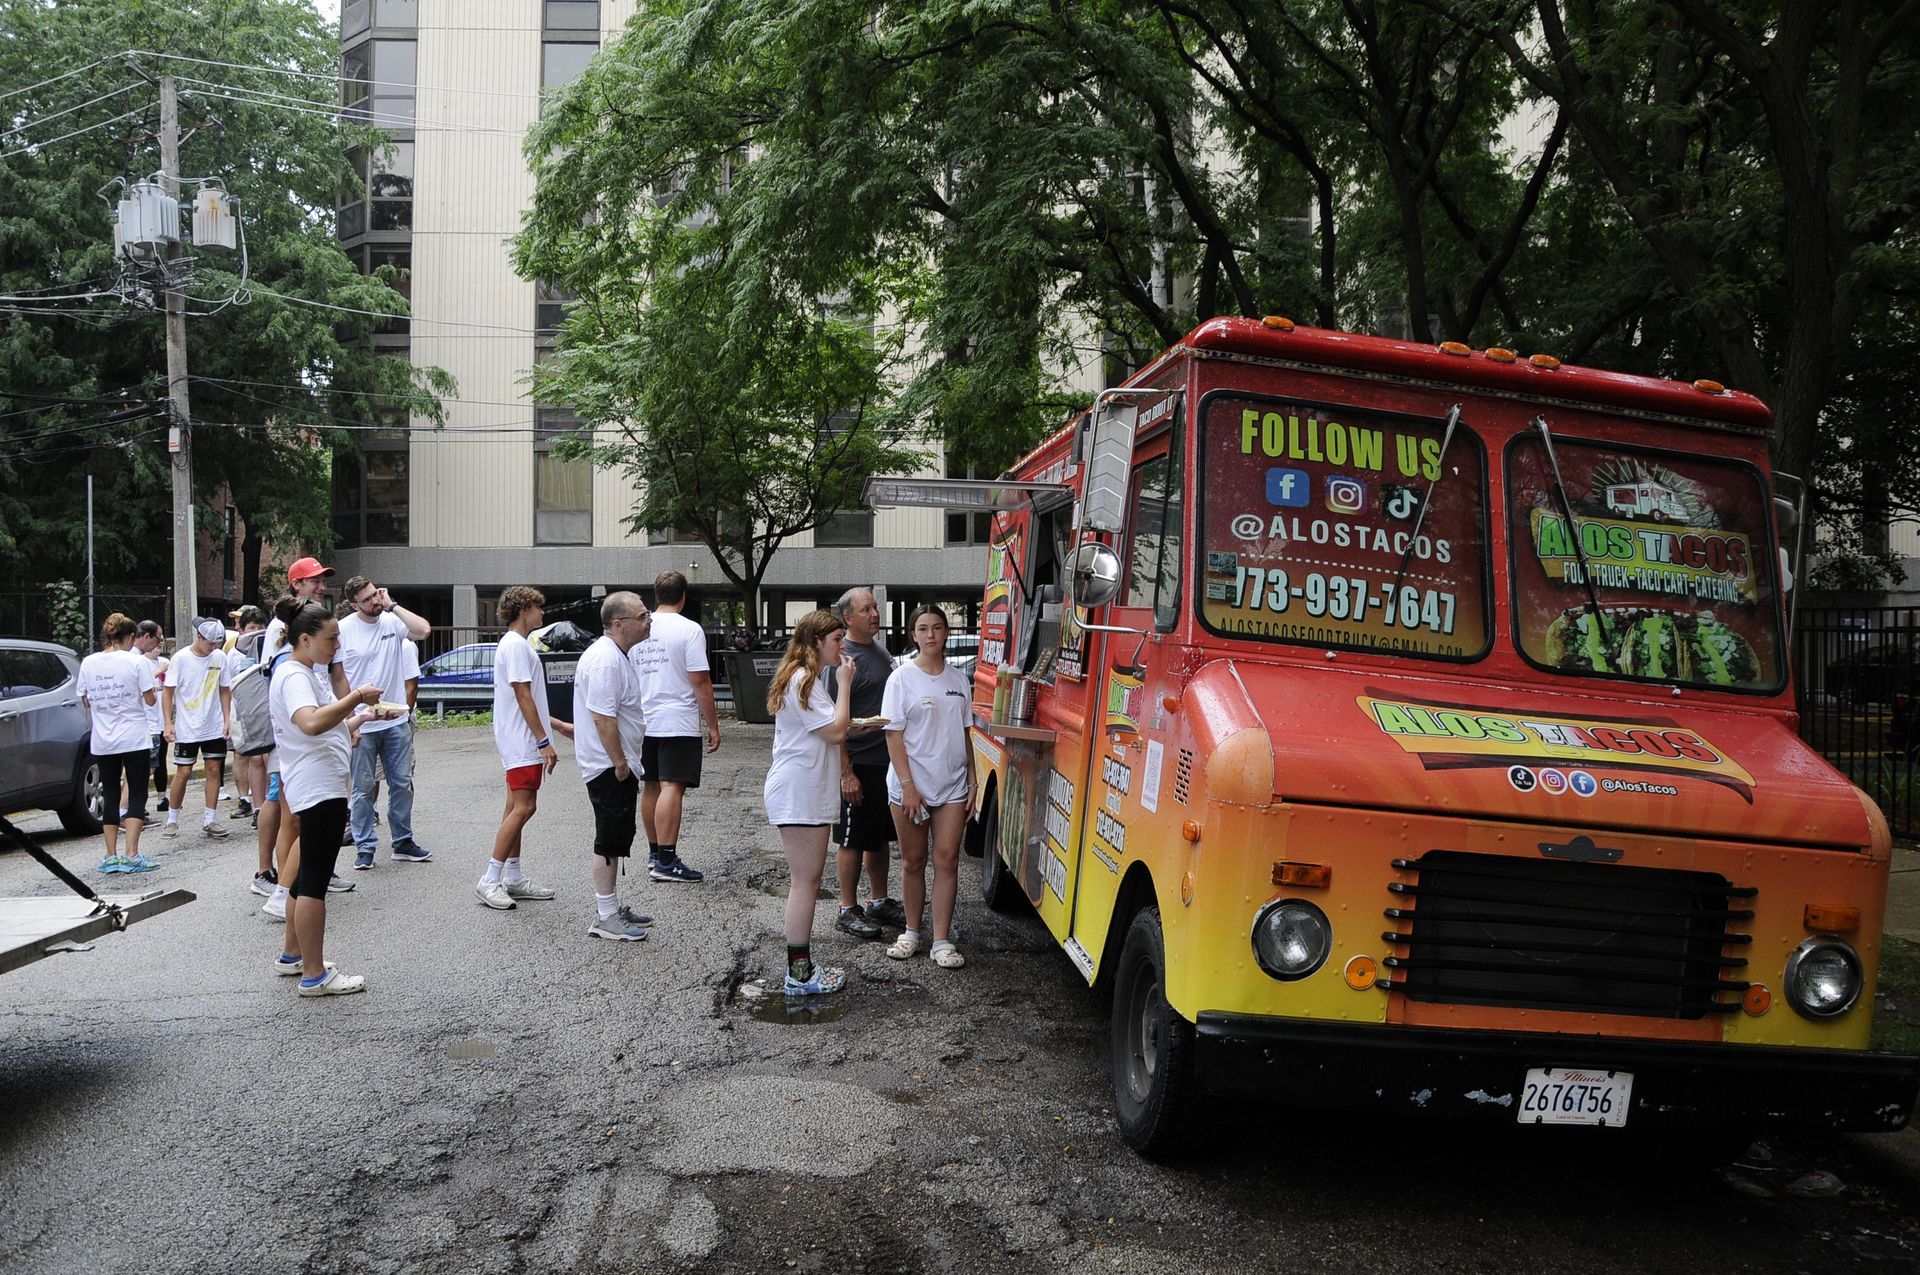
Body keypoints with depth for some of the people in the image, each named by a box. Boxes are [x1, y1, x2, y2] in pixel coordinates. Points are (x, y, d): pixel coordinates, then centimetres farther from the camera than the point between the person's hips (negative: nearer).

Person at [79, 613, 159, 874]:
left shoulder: (88, 663, 3)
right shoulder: (137, 661, -9)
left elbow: (86, 701, 10)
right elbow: (150, 700, -7)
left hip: (102, 742, 4)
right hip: (133, 739, -4)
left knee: (111, 796, 11)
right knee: (137, 795, 2)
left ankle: (111, 856, 11)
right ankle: (131, 855, -7)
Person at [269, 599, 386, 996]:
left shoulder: (308, 673, 17)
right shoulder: (294, 676, -16)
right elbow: (311, 723, -35)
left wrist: (361, 716, 20)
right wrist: (357, 696, -29)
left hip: (324, 787, 11)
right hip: (318, 788, -11)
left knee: (309, 874, 19)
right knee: (314, 878, -7)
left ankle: (292, 955, 31)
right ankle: (314, 975, -3)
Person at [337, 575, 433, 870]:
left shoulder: (393, 621, 0)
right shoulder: (343, 629, -7)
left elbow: (423, 630, -18)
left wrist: (392, 605, -14)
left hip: (396, 720, 3)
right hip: (361, 724, -3)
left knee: (402, 783, 11)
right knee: (363, 787, 5)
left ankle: (402, 841, 23)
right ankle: (364, 847, 14)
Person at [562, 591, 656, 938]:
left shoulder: (614, 655, 14)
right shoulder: (606, 660, -21)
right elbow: (603, 717, -26)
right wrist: (620, 763, -22)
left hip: (616, 766, 11)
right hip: (610, 767, -11)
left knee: (616, 839, 18)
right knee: (610, 841, -4)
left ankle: (611, 907, 28)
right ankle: (605, 919, 4)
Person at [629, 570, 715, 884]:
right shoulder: (689, 629, -10)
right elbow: (700, 682, -13)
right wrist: (713, 725, -6)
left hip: (644, 722, 7)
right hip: (679, 723, -7)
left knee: (652, 787, 14)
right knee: (672, 788, -9)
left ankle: (654, 852, 24)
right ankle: (666, 860, -12)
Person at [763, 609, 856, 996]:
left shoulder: (804, 679, 19)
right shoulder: (803, 681, -15)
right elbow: (835, 732, -18)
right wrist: (845, 683, -12)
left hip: (802, 793, 11)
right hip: (800, 794, -11)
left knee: (804, 880, 13)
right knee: (805, 881, -7)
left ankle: (801, 967, 19)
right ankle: (800, 975, -2)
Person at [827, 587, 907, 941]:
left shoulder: (880, 650, 11)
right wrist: (846, 774, -21)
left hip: (887, 762, 8)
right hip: (858, 765, -8)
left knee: (881, 837, 16)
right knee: (852, 840, 3)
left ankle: (879, 901, 28)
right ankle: (849, 910, 13)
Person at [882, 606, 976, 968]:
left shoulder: (959, 680, 8)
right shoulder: (902, 678, -5)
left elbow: (965, 733, 13)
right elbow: (893, 735, -8)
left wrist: (972, 782, 7)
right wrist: (908, 786, -14)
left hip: (952, 786, 3)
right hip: (910, 786, -3)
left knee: (947, 859, -1)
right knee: (913, 861, 8)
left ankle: (942, 941, 3)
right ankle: (911, 932, 22)